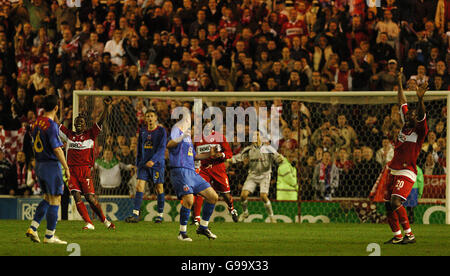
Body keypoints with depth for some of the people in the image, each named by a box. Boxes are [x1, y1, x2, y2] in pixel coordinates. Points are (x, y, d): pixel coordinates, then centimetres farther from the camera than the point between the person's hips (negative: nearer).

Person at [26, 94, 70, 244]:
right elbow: (57, 149, -20)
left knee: (47, 199, 18)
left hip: (39, 165, 8)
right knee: (55, 200, -1)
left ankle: (33, 228, 10)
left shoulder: (36, 123, 8)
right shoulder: (51, 125, -17)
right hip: (52, 165, -8)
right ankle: (49, 236, 0)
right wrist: (66, 168, -14)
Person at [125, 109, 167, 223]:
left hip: (157, 163, -3)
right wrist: (138, 162, 15)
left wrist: (153, 160, -24)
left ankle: (160, 215, 12)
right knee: (139, 186, -9)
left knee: (159, 188, 1)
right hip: (144, 163, 4)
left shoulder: (161, 131, -4)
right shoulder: (142, 131, 10)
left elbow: (162, 148, -13)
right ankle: (135, 214, -12)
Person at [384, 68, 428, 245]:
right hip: (393, 171, 8)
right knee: (389, 206, 9)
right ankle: (397, 236, 20)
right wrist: (399, 83, 26)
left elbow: (421, 116, -25)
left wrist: (420, 99, -41)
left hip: (406, 172, -8)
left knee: (396, 202, -23)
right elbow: (402, 103, 22)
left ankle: (409, 234, -18)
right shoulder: (405, 126, 13)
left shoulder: (420, 131, -5)